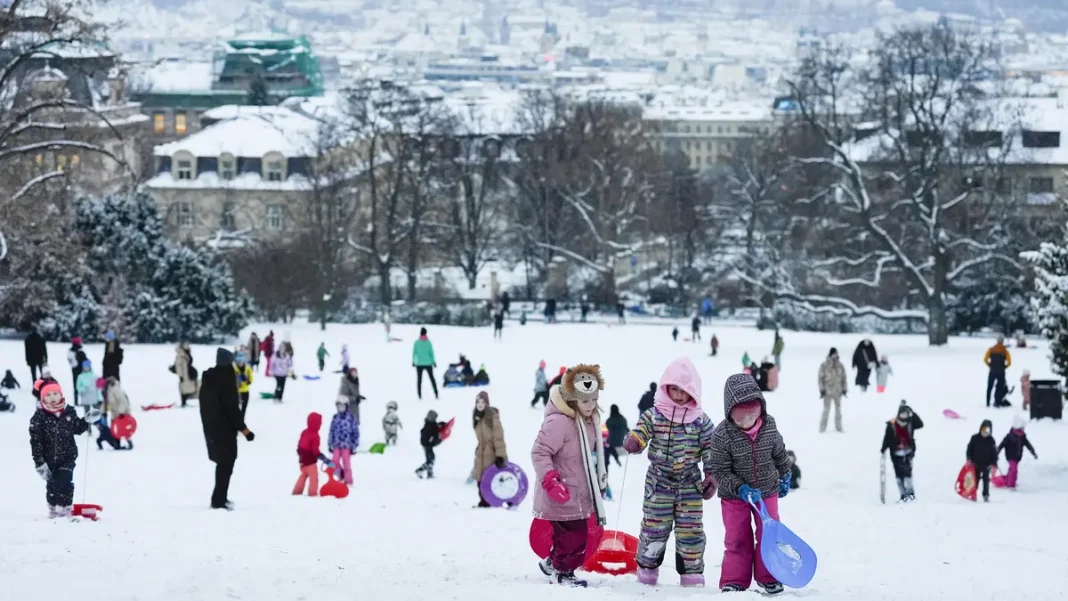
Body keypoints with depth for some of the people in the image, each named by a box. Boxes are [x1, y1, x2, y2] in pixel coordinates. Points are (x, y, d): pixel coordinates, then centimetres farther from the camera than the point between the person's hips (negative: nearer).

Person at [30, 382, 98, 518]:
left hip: (67, 456, 0)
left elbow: (77, 429, 15)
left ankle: (65, 509, -8)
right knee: (52, 485, 10)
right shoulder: (39, 416, -11)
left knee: (64, 482, -15)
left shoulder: (69, 412, -3)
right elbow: (35, 441, -11)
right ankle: (53, 509, 28)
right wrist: (39, 462, -15)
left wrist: (87, 420, -3)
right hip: (49, 458, 0)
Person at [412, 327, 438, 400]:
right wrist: (434, 361, 4)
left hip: (419, 364, 0)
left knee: (419, 379, 8)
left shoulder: (417, 342, -5)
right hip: (428, 363, 0)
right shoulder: (428, 342, -6)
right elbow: (431, 353, -5)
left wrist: (413, 361, 8)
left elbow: (414, 352, -2)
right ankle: (436, 393, 7)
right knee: (432, 378, 10)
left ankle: (419, 394, 2)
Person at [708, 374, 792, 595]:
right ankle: (734, 581, 13)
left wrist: (785, 477, 20)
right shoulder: (722, 435, -23)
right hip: (734, 496, -3)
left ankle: (767, 577, 21)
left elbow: (779, 453, 8)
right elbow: (720, 472, -18)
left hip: (767, 491, 3)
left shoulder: (769, 426, -12)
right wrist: (741, 489, -30)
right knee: (737, 540, 3)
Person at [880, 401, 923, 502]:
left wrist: (912, 414, -25)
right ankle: (903, 495, 4)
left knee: (907, 472, -13)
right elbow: (887, 438, -4)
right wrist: (883, 448, -15)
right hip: (896, 453, 0)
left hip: (908, 452, 0)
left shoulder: (910, 423, -5)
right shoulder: (891, 425, -9)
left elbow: (920, 424, -19)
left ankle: (910, 493, -8)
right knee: (899, 474, 0)